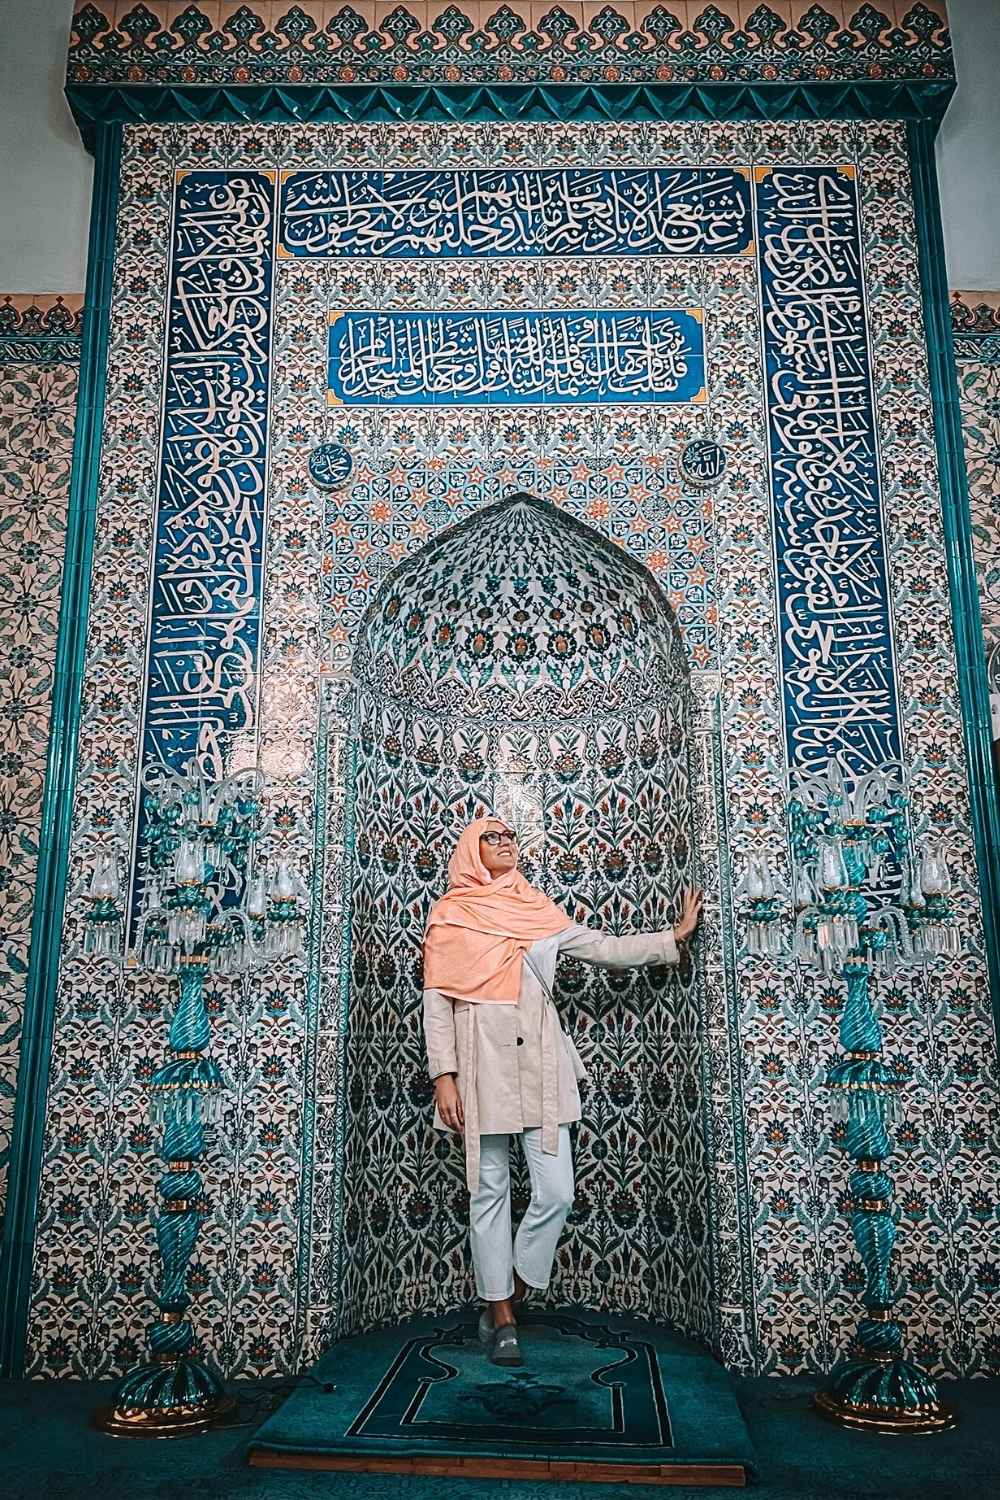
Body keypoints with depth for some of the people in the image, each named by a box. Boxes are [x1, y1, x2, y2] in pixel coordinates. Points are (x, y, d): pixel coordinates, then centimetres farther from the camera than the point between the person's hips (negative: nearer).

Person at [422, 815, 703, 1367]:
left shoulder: (538, 908, 13)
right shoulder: (450, 914, 2)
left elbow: (604, 948, 15)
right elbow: (436, 1002, -1)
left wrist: (675, 934, 14)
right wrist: (444, 1076, -8)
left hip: (539, 1058, 3)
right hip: (482, 1058, -3)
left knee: (556, 1192, -1)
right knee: (490, 1191, 5)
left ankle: (507, 1297, 23)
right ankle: (501, 1314, 21)